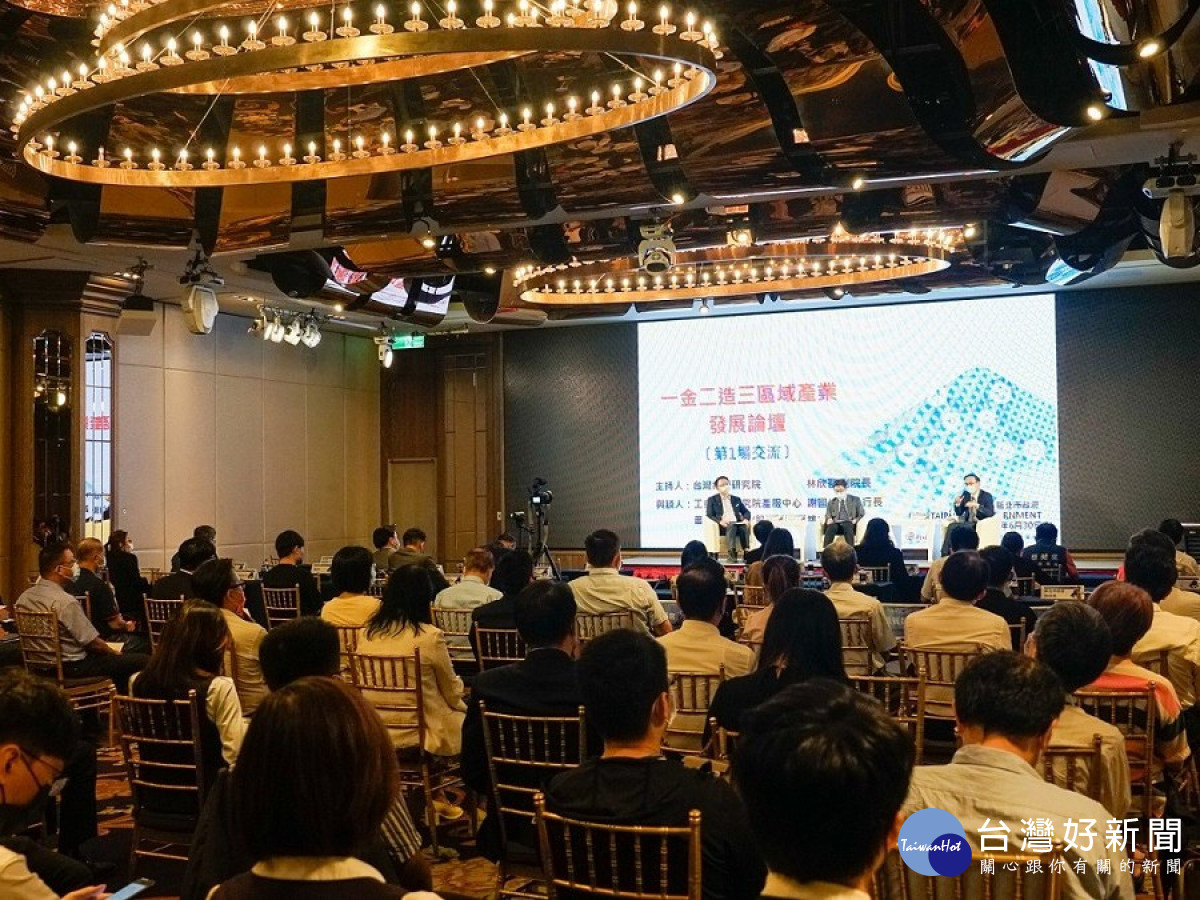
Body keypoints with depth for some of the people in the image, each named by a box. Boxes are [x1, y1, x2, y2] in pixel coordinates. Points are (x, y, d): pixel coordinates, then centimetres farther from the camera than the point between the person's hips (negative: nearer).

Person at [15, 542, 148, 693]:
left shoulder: (24, 598, 2)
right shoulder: (66, 601, -24)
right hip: (72, 667, -10)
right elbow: (93, 643, -19)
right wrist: (115, 653, 1)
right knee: (143, 660, -7)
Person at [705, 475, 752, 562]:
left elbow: (746, 512, 21)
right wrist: (720, 521, -16)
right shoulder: (712, 500, 14)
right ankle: (732, 553, -49)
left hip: (737, 524, 3)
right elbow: (709, 515, 4)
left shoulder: (736, 499, 25)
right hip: (722, 526, -3)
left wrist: (746, 519, -4)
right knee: (732, 526, -38)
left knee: (744, 527, -32)